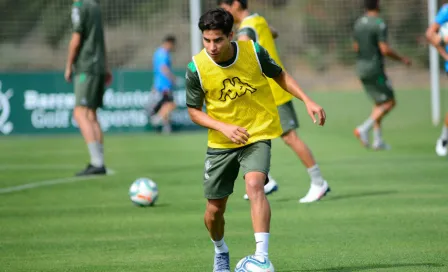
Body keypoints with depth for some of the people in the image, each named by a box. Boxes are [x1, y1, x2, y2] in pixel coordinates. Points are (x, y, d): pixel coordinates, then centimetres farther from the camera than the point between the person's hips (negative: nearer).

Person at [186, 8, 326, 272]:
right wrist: (224, 127, -18)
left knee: (254, 185, -30)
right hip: (221, 143, 2)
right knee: (214, 210, 8)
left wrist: (308, 101, -5)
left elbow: (280, 75, 5)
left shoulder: (254, 52, -14)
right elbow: (194, 111, -3)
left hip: (258, 134, -2)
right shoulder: (196, 68, -15)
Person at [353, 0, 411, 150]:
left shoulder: (358, 23, 8)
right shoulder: (379, 24, -16)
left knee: (379, 103, 17)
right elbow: (385, 50, -20)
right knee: (389, 102, 0)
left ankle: (378, 140, 12)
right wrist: (401, 59, -7)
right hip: (375, 69, -8)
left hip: (361, 69, 8)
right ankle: (364, 129, -14)